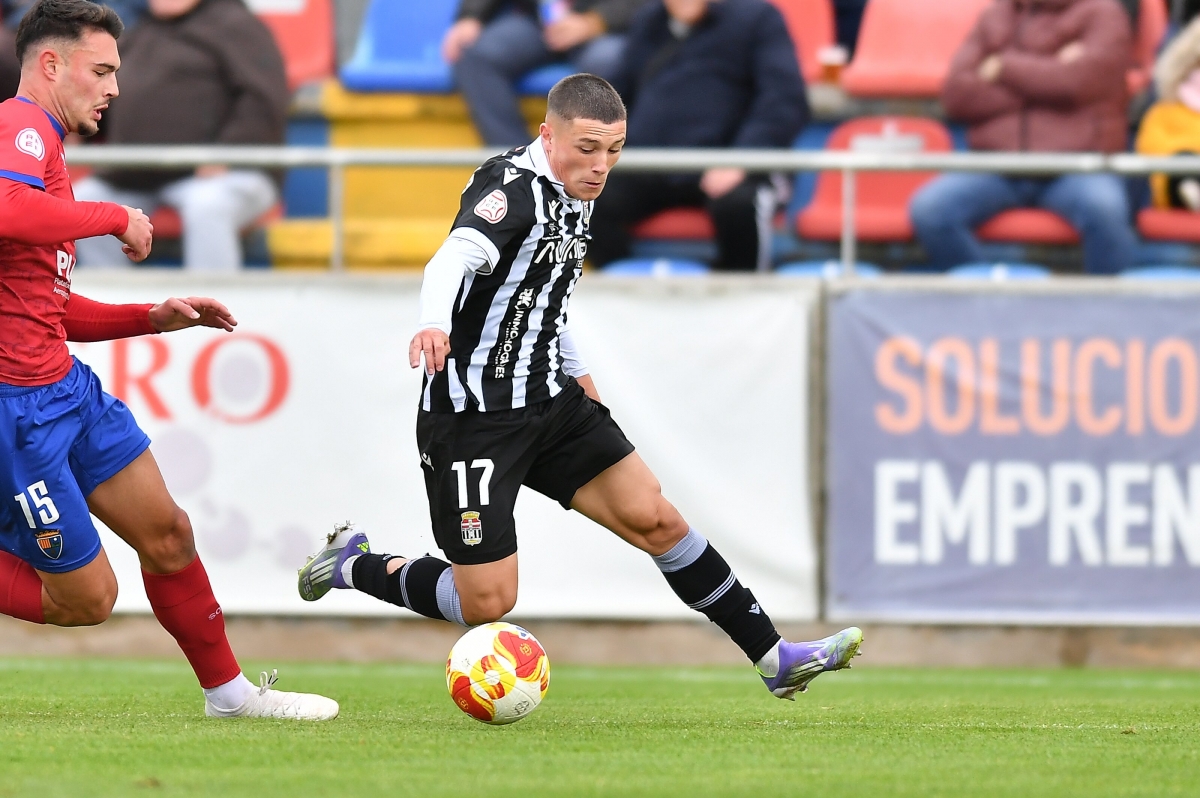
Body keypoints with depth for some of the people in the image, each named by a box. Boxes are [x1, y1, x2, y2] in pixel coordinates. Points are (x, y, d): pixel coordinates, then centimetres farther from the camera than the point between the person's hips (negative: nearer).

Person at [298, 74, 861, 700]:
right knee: (487, 602, -8)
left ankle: (774, 659, 9)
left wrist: (574, 368, 28)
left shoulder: (573, 196, 8)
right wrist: (435, 322, -59)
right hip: (473, 414, -8)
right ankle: (354, 565, 17)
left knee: (655, 520, 3)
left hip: (550, 402, 8)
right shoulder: (513, 186, -20)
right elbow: (458, 254, -40)